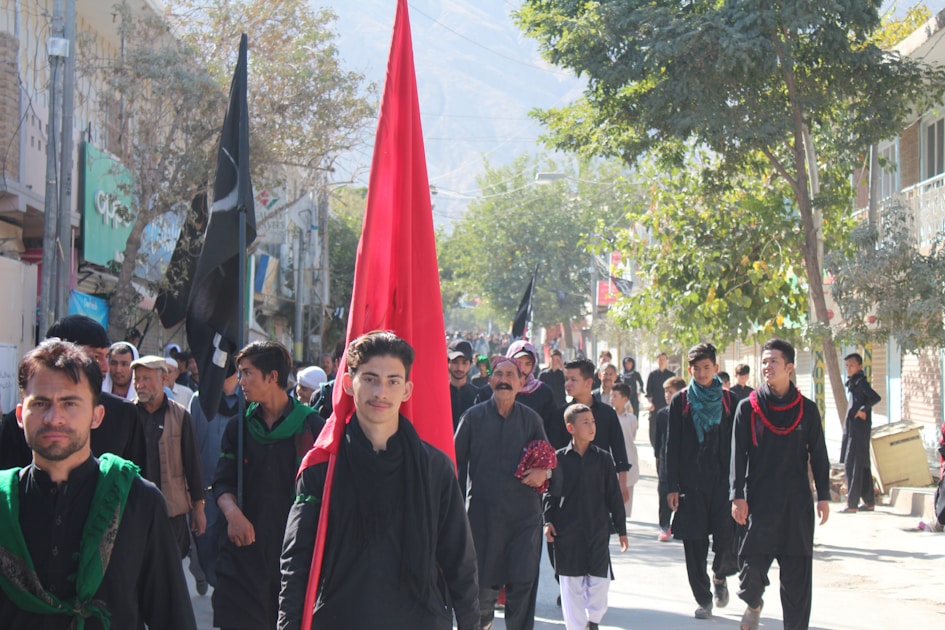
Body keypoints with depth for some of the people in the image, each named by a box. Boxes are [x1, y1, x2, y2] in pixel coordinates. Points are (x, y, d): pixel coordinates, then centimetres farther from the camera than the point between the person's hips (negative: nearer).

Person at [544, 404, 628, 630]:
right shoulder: (559, 459, -1)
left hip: (598, 530, 1)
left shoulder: (603, 458, 2)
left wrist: (621, 529, 6)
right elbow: (550, 493, 5)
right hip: (567, 532, -1)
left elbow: (613, 496, 6)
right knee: (571, 583, 4)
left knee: (600, 578, 1)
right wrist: (548, 521, -5)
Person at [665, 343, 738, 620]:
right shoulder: (680, 402, 4)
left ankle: (719, 576, 23)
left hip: (722, 480, 0)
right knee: (695, 545, 2)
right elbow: (672, 447, 3)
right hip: (691, 482, 0)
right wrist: (672, 486, -3)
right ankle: (703, 599, 14)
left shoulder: (729, 401, 6)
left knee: (727, 540, -9)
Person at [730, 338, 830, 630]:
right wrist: (738, 496, -7)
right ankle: (753, 603, 24)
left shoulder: (807, 409, 6)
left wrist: (823, 496, 5)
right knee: (752, 564, -7)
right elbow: (738, 455, 1)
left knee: (796, 573, 1)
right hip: (759, 500, -1)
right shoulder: (748, 408, 3)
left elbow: (818, 455, 9)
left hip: (797, 502, 1)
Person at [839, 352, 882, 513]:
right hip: (852, 430, 10)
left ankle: (852, 504, -11)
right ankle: (869, 502, 20)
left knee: (853, 465, -10)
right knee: (862, 466, 14)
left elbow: (876, 398, -26)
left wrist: (863, 409, -17)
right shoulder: (852, 383, 16)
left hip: (859, 429, -10)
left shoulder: (861, 382, -12)